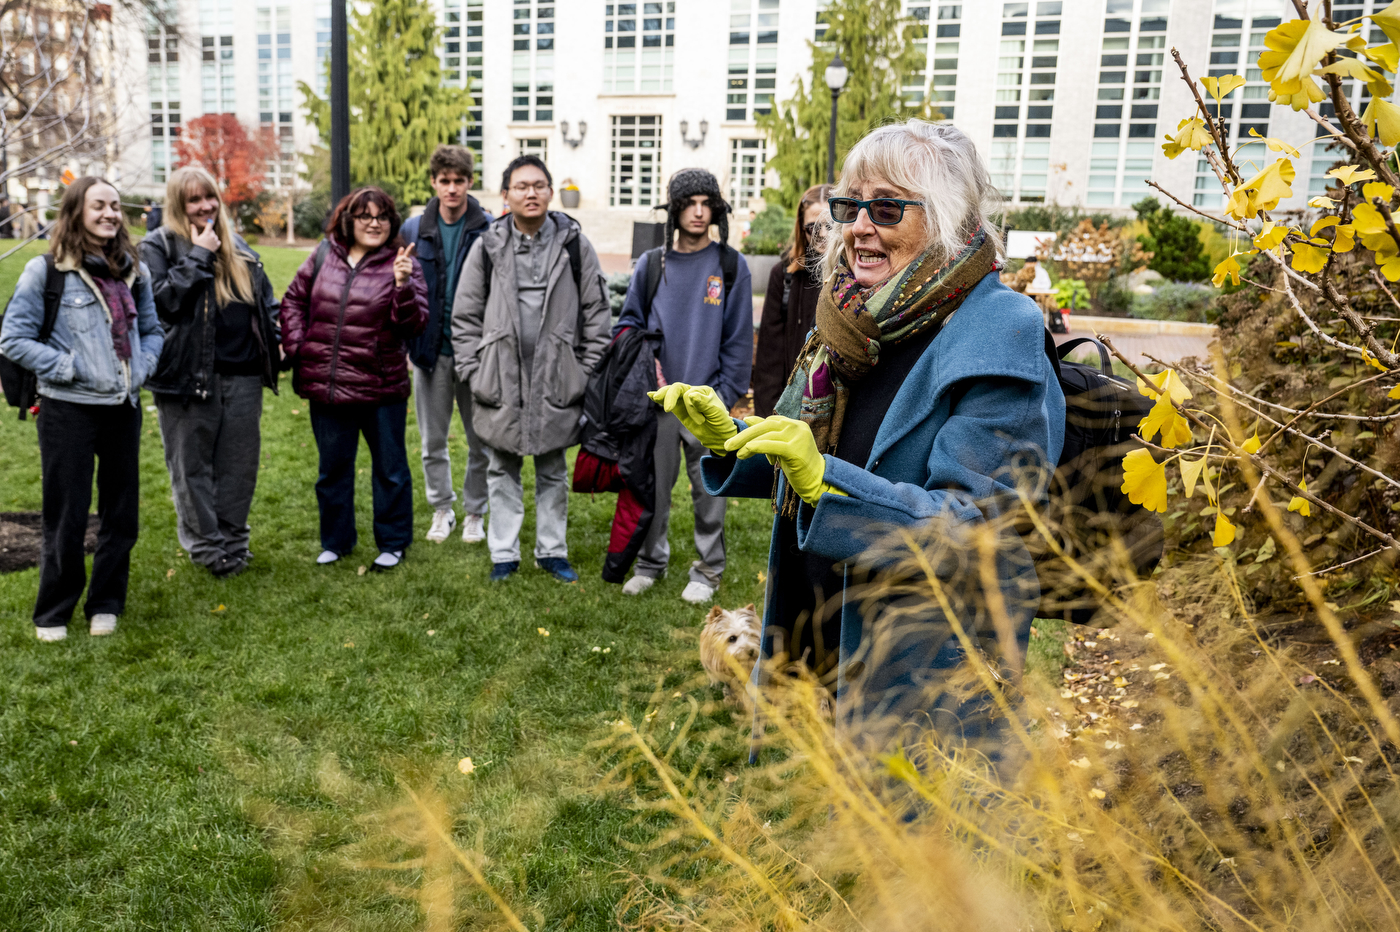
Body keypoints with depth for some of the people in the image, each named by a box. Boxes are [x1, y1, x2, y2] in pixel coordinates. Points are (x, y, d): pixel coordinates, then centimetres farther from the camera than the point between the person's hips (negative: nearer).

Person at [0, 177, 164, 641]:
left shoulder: (133, 271, 9)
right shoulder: (46, 270, -5)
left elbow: (152, 330, 18)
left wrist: (142, 367, 1)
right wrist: (68, 368, -12)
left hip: (124, 408, 5)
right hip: (69, 410, -4)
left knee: (122, 516, 11)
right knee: (66, 519, 4)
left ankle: (106, 604, 27)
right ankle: (52, 613, 22)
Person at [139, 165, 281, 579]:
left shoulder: (237, 246, 14)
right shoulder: (158, 246, -2)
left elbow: (264, 299, 21)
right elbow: (159, 300, -17)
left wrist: (274, 343, 8)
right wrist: (197, 257, -16)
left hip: (242, 375, 5)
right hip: (189, 375, -4)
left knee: (239, 464, 10)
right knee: (192, 466, 4)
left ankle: (233, 541, 23)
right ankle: (207, 547, 16)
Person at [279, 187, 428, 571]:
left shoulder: (402, 264, -4)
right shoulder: (324, 255, 5)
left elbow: (414, 323, -14)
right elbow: (293, 300, 16)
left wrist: (402, 284, -29)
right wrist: (296, 347, 5)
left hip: (381, 389, -3)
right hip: (326, 386, 3)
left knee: (389, 467, 9)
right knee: (333, 467, 16)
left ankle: (392, 543, 25)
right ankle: (335, 541, 33)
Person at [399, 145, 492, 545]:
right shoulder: (414, 230, 4)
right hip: (431, 349, 2)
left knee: (481, 440, 7)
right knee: (432, 441, 11)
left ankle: (475, 512, 23)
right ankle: (442, 509, 28)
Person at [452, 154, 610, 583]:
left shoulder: (574, 245, 1)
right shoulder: (487, 246, 2)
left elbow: (596, 314, 3)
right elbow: (464, 316, 5)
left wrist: (588, 373, -2)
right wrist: (473, 372, -2)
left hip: (556, 381, 0)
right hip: (501, 380, 0)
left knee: (553, 471, 11)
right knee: (502, 471, 10)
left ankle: (552, 551, 24)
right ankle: (504, 554, 21)